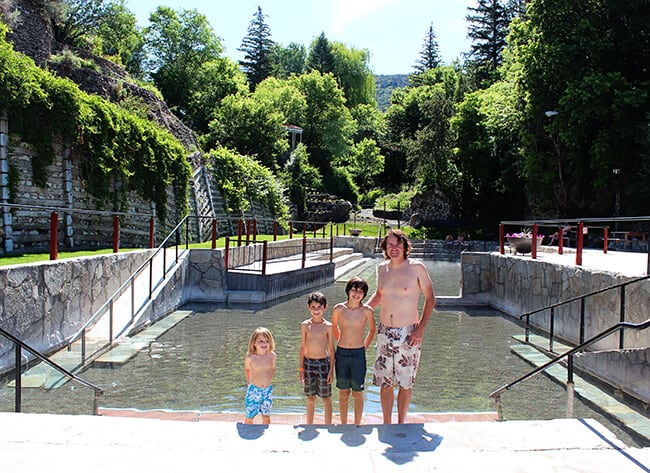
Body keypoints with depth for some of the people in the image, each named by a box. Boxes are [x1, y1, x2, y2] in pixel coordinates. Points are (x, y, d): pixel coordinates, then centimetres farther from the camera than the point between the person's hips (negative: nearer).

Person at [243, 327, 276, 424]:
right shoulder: (250, 358, -15)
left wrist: (268, 380, 10)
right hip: (254, 390, -2)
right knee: (249, 417, 5)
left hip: (268, 390, 3)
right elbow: (246, 370, 4)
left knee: (266, 416, 15)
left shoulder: (272, 356, -7)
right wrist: (249, 382, 9)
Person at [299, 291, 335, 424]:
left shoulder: (328, 326, -4)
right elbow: (302, 347, 6)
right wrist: (301, 368, 5)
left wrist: (331, 370, -3)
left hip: (323, 363, -2)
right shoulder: (305, 325, 1)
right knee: (310, 399, 12)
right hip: (308, 363, 2)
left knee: (326, 398, 6)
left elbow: (331, 349, -1)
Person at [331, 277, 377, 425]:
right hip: (341, 353, 1)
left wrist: (365, 347, 8)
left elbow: (372, 330, 10)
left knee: (357, 393, 6)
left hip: (359, 354, -1)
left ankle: (357, 425, 20)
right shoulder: (339, 309, -5)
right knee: (343, 392, 10)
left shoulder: (367, 310, -7)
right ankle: (344, 425, 23)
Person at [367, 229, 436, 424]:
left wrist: (421, 328, -12)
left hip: (408, 333, -4)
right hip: (384, 332, 4)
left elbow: (430, 299, -4)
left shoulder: (417, 267, -9)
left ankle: (401, 424, 23)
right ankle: (386, 423, 25)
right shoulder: (382, 268, 5)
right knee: (385, 382, 9)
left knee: (405, 383, 7)